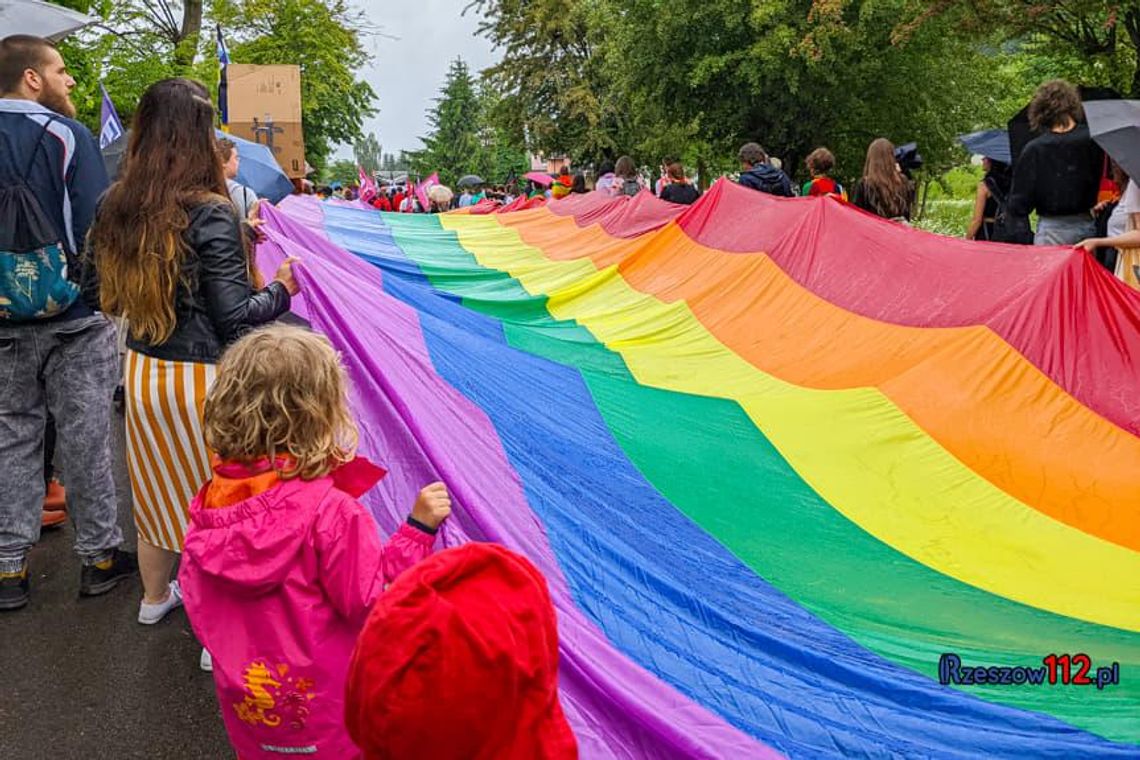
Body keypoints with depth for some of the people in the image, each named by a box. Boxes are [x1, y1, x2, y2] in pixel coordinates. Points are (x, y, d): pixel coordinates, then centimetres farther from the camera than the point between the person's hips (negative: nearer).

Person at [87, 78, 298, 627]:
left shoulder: (117, 207, -1)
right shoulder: (209, 213, -19)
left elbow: (106, 292, 10)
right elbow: (235, 316, -17)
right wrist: (281, 291, 0)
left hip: (141, 370, 6)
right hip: (201, 378, -6)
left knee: (155, 489, 23)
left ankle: (154, 597, 43)